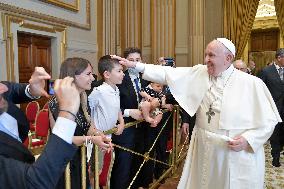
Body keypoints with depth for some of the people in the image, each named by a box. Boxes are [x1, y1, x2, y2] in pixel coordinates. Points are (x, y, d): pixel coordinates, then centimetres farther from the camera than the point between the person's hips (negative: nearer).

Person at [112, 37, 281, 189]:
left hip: (238, 156, -3)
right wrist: (135, 65, -8)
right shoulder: (199, 73, 1)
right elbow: (168, 74, -3)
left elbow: (269, 120, -4)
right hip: (203, 151, 3)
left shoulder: (252, 84, -8)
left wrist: (247, 140, -18)